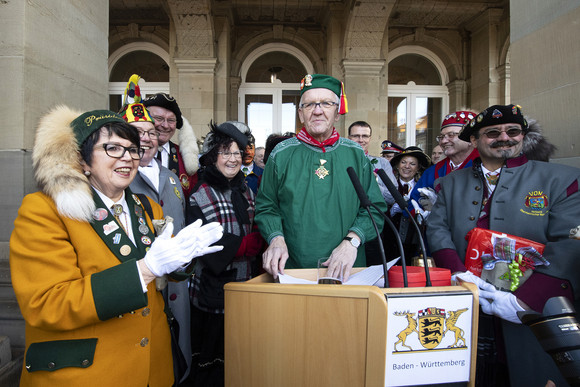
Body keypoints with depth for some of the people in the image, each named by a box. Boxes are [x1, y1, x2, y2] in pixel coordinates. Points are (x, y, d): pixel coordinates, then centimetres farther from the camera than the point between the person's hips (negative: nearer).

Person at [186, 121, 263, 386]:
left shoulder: (247, 193, 10)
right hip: (213, 291, -5)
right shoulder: (200, 197, -9)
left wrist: (258, 241, -8)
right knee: (213, 362, 9)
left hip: (246, 285, 5)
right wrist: (246, 244, -18)